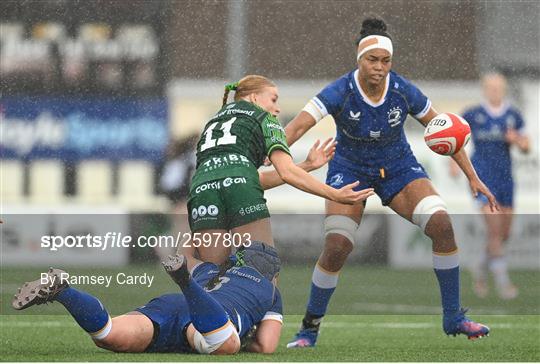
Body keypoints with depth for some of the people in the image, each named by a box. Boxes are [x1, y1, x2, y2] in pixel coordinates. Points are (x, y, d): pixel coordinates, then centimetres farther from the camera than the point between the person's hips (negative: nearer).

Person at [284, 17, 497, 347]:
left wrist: (473, 177, -5)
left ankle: (453, 317, -5)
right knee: (336, 247, -20)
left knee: (442, 224, -19)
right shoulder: (340, 92, -24)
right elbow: (297, 127, -33)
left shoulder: (404, 91, -17)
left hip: (398, 168, 2)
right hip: (350, 171, -2)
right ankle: (310, 328, 1)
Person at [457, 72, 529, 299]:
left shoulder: (513, 116, 4)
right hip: (482, 177, -4)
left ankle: (481, 270, 35)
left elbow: (526, 148, 6)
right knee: (495, 228, -18)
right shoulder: (473, 115, -5)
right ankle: (502, 280, -13)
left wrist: (517, 140, -16)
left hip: (505, 178, 4)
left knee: (504, 233, 10)